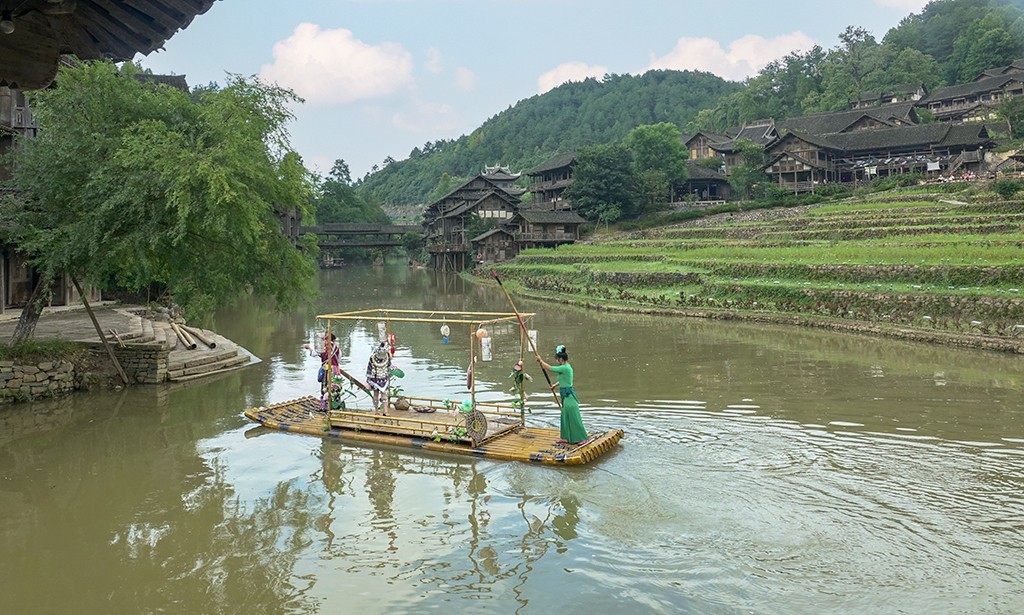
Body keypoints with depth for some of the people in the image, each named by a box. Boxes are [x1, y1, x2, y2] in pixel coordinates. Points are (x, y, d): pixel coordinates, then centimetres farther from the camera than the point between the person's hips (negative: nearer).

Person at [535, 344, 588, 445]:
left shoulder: (565, 368, -19)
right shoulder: (567, 367, 11)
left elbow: (549, 367, -15)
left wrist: (540, 360, -1)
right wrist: (555, 385, 39)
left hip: (568, 395, -10)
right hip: (567, 395, 10)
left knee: (573, 417, -6)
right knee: (565, 416, 15)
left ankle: (581, 438, -1)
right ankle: (566, 437, 22)